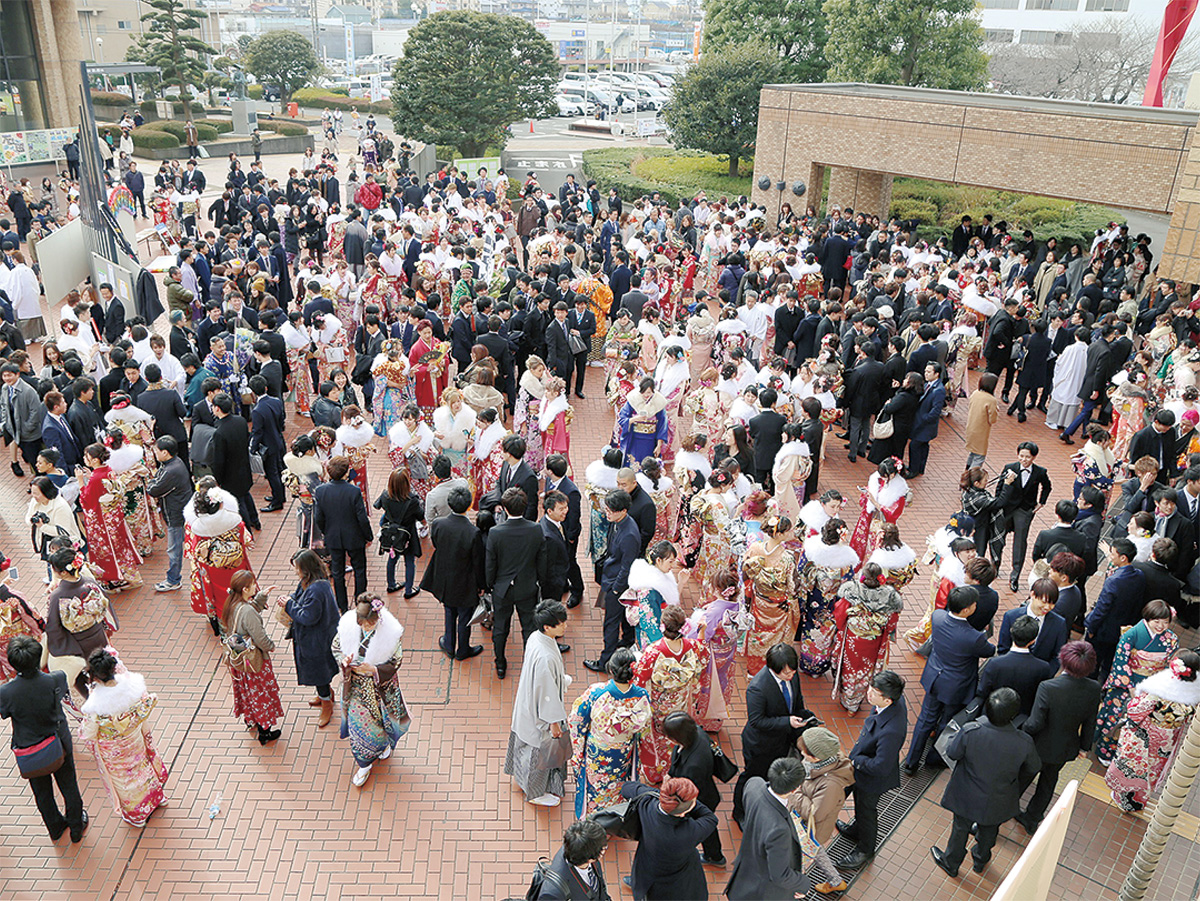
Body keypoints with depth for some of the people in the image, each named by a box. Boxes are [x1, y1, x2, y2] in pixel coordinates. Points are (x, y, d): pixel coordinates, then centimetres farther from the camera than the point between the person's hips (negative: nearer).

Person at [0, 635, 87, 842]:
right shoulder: (55, 680, -30)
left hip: (29, 750, 1)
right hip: (59, 744, 0)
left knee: (42, 792, 26)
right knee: (68, 786, 23)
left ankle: (56, 828, 49)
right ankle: (76, 827, 43)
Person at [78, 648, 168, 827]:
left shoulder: (95, 705, -38)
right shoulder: (132, 684, -29)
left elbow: (87, 736, -22)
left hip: (113, 755, -3)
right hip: (136, 743, 3)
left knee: (124, 779, 25)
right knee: (141, 766, 32)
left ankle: (135, 814, 50)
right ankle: (155, 797, 58)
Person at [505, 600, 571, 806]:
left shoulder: (535, 638, -12)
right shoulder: (545, 657, -39)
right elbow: (547, 693, -28)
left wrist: (561, 681, 20)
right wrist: (554, 721, -15)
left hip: (528, 702, 9)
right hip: (540, 713, -9)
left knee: (525, 740, 30)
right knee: (541, 750, 15)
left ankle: (520, 775, 56)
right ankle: (535, 792, 39)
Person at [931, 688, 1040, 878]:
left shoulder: (970, 731, -35)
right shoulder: (1024, 743, -31)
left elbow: (952, 754, -17)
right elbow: (1034, 768, -9)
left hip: (967, 797, -1)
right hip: (997, 803, 1)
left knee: (960, 829, 27)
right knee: (989, 832, 32)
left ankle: (950, 864, 52)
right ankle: (980, 861, 59)